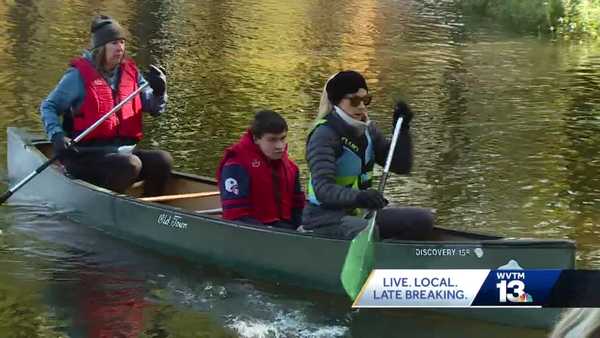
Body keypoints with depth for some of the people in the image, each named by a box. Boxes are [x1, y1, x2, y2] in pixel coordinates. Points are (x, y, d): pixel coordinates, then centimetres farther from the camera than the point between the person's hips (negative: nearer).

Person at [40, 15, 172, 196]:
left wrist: (159, 91, -11)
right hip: (86, 155, -6)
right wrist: (57, 135, -17)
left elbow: (154, 108, 11)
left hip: (123, 150, 6)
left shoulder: (130, 72, 11)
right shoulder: (79, 75, -5)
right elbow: (48, 107, -1)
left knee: (163, 160, -16)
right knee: (130, 164, -31)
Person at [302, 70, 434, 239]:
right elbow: (323, 189, -28)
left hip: (359, 214, 8)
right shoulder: (325, 134, -16)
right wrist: (359, 197, -45)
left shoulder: (366, 129, 9)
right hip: (327, 218, -8)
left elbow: (401, 166, 9)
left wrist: (403, 129, -6)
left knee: (423, 220, -4)